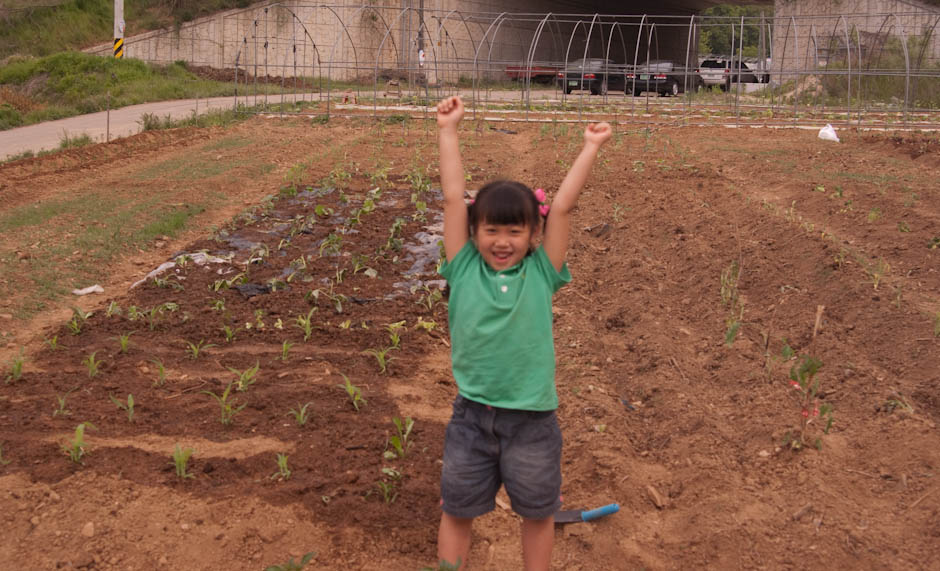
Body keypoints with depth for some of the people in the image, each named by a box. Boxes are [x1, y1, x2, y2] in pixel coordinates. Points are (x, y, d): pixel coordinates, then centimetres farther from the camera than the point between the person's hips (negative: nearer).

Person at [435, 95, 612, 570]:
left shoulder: (540, 273, -6)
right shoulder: (465, 269, -6)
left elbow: (562, 207, -9)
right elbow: (453, 198, -8)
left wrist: (590, 147, -5)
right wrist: (448, 130, -6)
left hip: (533, 419, 0)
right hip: (472, 415, 0)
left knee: (537, 512, 18)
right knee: (457, 511, 15)